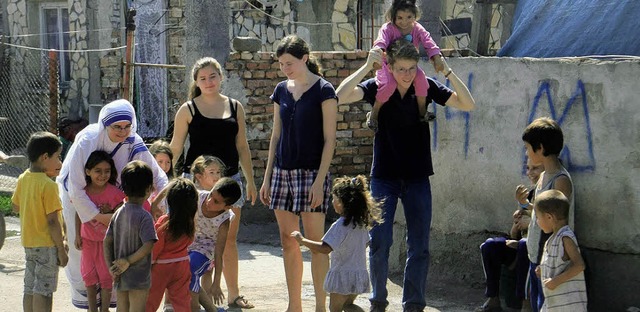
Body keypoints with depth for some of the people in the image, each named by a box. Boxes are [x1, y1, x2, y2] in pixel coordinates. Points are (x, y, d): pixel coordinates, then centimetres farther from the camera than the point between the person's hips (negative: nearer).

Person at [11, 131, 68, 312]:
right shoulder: (48, 185, -20)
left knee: (30, 289, 14)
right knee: (44, 290, -3)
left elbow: (15, 206, 16)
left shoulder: (23, 179, 3)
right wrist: (61, 249, -12)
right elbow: (53, 222, -20)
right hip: (47, 244, -8)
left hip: (28, 242, 8)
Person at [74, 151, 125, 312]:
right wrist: (77, 235, 6)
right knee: (89, 274, 12)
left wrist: (110, 213, -22)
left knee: (106, 275, 5)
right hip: (88, 239, 3)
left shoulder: (114, 192, -16)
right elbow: (79, 213, 5)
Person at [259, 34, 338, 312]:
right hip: (283, 172, 6)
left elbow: (329, 139, -9)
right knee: (288, 243, 7)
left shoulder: (323, 91, -6)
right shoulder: (281, 91, 11)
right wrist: (267, 177, 12)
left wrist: (319, 181, -15)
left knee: (315, 242, -5)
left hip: (311, 172, -6)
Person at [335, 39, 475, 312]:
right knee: (379, 242, -1)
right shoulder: (378, 87, -7)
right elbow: (341, 96, -22)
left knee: (419, 246, 3)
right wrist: (367, 66, -27)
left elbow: (468, 104, -8)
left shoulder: (427, 87, -3)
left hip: (417, 177, 1)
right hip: (384, 176, -1)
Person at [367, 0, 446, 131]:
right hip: (388, 64, -3)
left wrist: (437, 58, -36)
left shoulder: (417, 29, -6)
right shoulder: (388, 28, -17)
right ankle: (373, 114, -15)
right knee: (390, 83, -35)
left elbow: (428, 42, -19)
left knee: (420, 76, -28)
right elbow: (381, 41, -33)